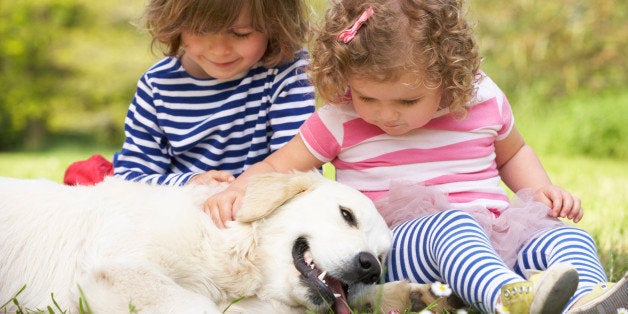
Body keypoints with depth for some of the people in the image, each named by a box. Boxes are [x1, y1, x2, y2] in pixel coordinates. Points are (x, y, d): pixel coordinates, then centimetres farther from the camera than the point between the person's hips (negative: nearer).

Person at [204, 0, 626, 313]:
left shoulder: (484, 100, 7)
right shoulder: (341, 123, 1)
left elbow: (512, 152, 26)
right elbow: (278, 166, 7)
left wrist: (541, 189, 8)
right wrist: (239, 190, -14)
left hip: (495, 237, 4)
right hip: (399, 248, -4)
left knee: (569, 238, -21)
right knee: (450, 226, -36)